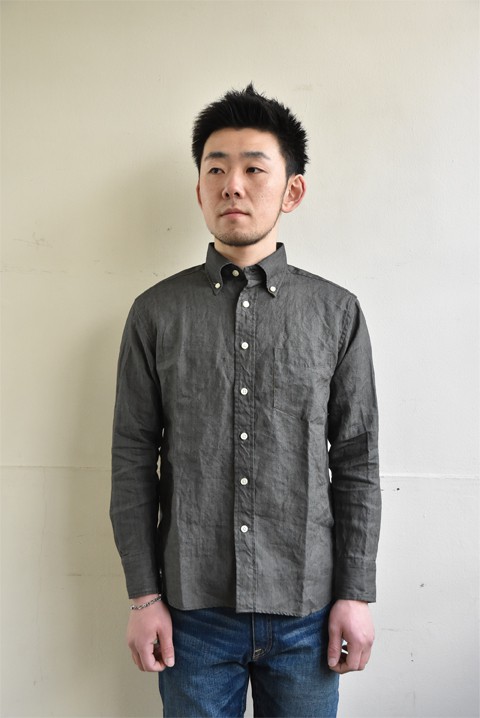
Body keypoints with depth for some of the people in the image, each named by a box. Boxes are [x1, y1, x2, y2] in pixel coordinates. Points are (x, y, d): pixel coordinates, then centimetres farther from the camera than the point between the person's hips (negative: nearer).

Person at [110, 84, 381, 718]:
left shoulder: (337, 313, -1)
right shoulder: (155, 314, -1)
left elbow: (357, 463, 1)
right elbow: (134, 462, 0)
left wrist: (356, 594, -1)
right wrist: (144, 596, -2)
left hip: (306, 613, 1)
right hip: (193, 609, 0)